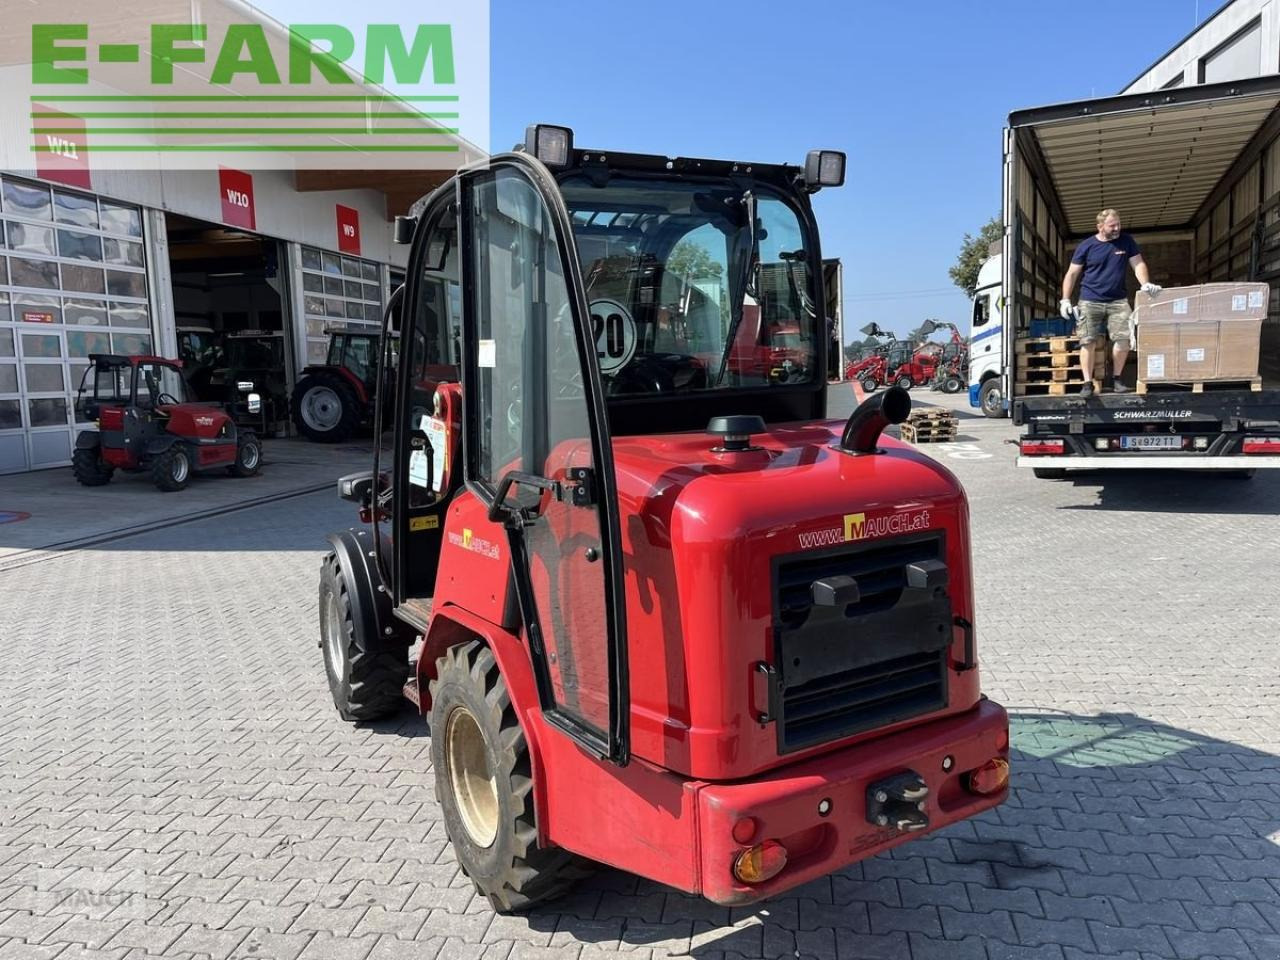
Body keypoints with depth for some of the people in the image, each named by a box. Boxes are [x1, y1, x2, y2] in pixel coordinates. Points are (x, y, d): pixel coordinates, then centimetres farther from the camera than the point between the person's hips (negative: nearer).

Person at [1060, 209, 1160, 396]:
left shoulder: (1126, 241, 5)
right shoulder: (1086, 246, 0)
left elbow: (1138, 264, 4)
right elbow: (1072, 274, 3)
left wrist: (1145, 284, -15)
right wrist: (1065, 300, -4)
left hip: (1118, 301, 2)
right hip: (1090, 301, -2)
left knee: (1123, 339, -6)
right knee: (1088, 342, -6)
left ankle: (1116, 379, 12)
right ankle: (1087, 383, 2)